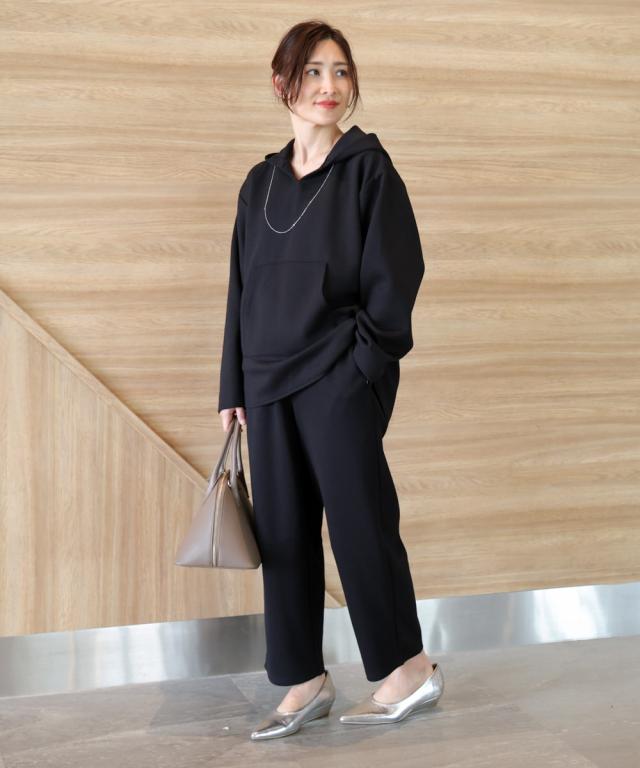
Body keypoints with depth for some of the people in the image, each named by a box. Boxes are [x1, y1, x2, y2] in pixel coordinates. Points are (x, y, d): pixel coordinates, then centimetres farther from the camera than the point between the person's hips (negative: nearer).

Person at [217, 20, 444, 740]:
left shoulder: (368, 168, -3)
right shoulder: (261, 183, 12)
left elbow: (395, 277, -7)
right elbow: (242, 288, 13)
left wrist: (364, 363, -13)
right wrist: (233, 387, 10)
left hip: (341, 383, -5)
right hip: (270, 384, 6)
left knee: (359, 521, 0)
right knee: (282, 531, 7)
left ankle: (408, 667, 17)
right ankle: (305, 682, 19)